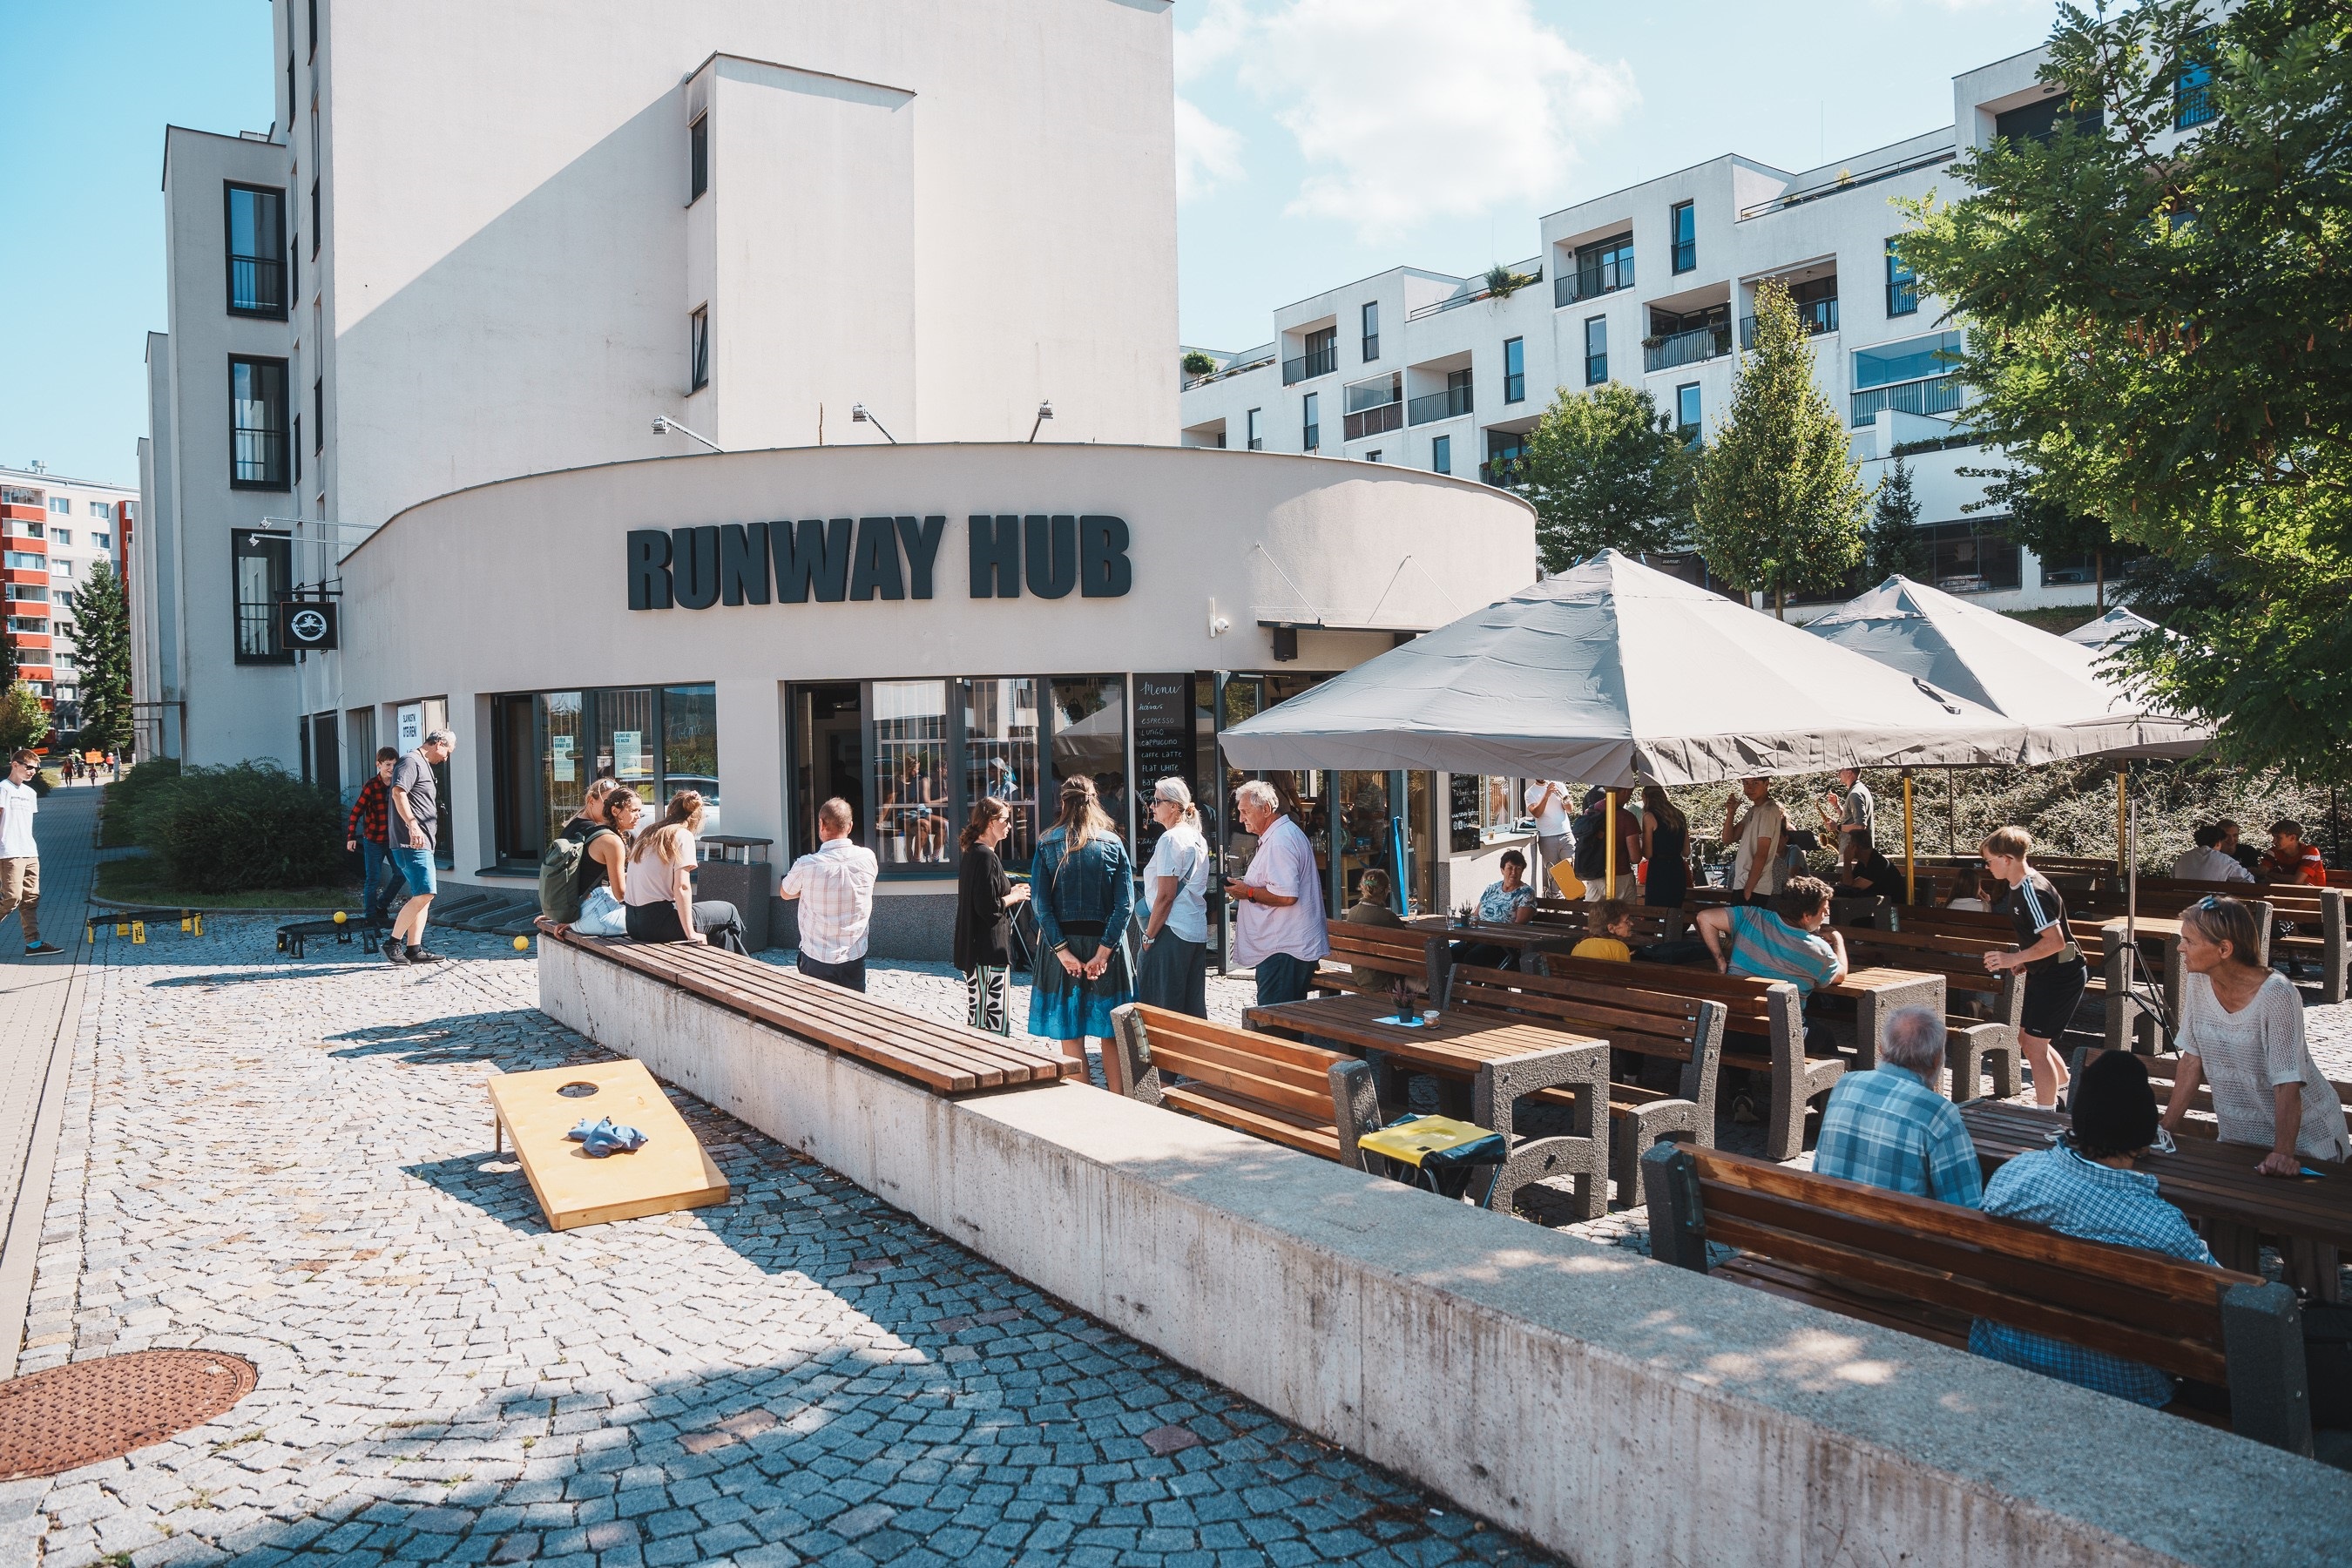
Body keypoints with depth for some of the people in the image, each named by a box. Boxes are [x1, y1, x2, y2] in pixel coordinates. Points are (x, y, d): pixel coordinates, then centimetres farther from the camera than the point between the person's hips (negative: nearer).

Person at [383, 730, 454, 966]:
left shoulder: (424, 766, 23)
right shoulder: (411, 762, -8)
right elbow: (398, 792, -22)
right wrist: (412, 825, -31)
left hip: (422, 843, 11)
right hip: (411, 842, -11)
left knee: (422, 896, 8)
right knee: (424, 894, -14)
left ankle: (414, 949, 9)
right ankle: (393, 943, -6)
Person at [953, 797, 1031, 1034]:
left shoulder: (973, 853, 13)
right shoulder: (986, 857, -17)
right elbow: (988, 908, -23)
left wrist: (1011, 892, 12)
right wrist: (1014, 897, -7)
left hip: (974, 950, 10)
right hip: (989, 951, -10)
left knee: (976, 1019, 16)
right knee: (995, 1022, -6)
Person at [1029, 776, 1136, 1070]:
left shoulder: (1047, 844, -3)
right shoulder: (1112, 843, -2)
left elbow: (1041, 904, -9)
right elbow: (1125, 903, -10)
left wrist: (1062, 950, -11)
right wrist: (1104, 950, -11)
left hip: (1063, 942, 0)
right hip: (1104, 941, 1)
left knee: (1070, 1035, 6)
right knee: (1111, 1034, 9)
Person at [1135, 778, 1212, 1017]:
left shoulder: (1170, 839, -13)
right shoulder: (1198, 838, 13)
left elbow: (1165, 896, -17)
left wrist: (1149, 935, -12)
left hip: (1172, 931, -9)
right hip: (1197, 931, 9)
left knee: (1163, 1006, -2)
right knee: (1193, 1005, 12)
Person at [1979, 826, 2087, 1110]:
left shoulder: (2032, 892, -25)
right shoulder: (2017, 887, 7)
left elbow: (2055, 941, -28)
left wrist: (2014, 958, -26)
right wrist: (2024, 959, 13)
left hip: (2059, 977, -10)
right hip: (2043, 974, 10)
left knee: (2035, 1045, -5)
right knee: (2027, 1038, 19)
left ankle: (2046, 1115, 5)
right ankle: (2064, 1087, 39)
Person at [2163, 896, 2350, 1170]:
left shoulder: (2276, 995, -26)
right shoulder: (2197, 983, -9)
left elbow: (2288, 1085, -28)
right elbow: (2191, 1062, -3)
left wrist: (2283, 1153, -35)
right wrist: (2165, 1129, -6)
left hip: (2302, 1134, -5)